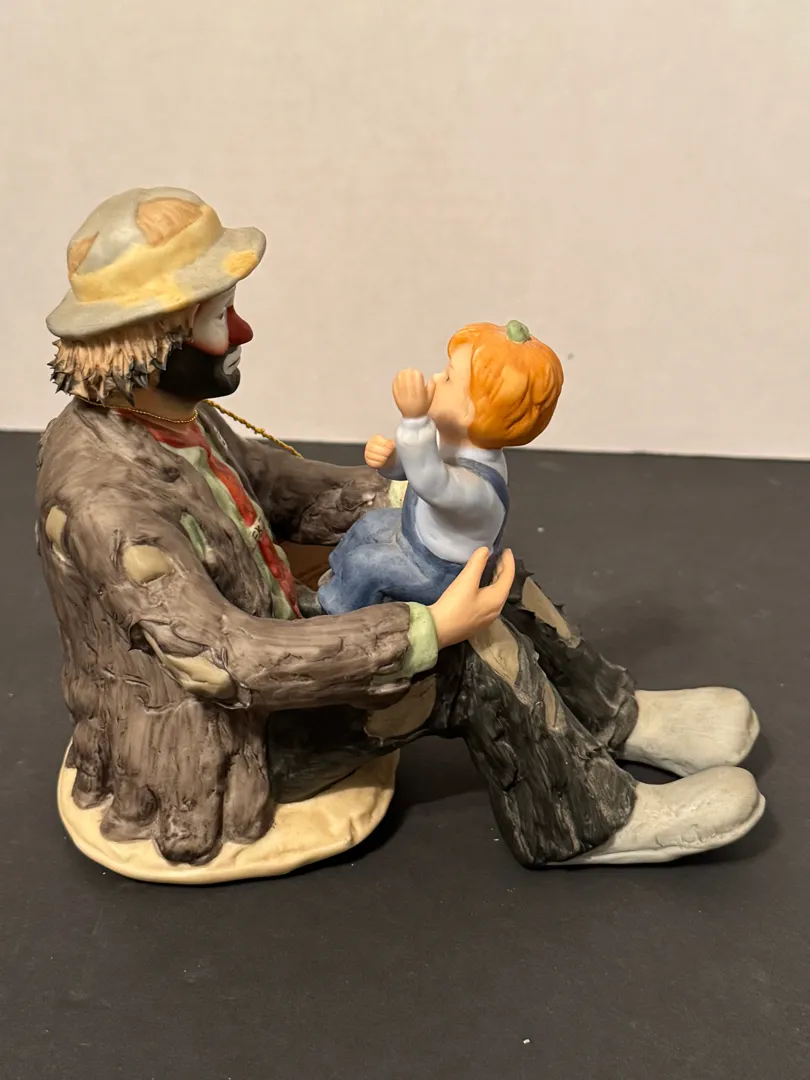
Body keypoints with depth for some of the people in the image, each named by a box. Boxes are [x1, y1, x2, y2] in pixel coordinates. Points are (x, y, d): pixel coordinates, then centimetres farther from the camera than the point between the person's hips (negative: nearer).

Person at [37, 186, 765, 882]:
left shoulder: (169, 415, -5)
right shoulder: (102, 498, -32)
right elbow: (228, 660, -34)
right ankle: (588, 823, 4)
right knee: (469, 653, -18)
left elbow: (269, 482, 11)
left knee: (476, 569, 2)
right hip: (198, 776, -9)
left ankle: (616, 718, 15)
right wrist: (431, 631, -33)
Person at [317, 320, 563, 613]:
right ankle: (338, 575, 49)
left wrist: (415, 418, -77)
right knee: (371, 523, 22)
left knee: (364, 563, -9)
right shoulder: (449, 433, -18)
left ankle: (337, 609, 21)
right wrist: (385, 455, -28)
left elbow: (429, 481, -65)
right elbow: (405, 465, -4)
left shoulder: (477, 484, -45)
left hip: (440, 571, -8)